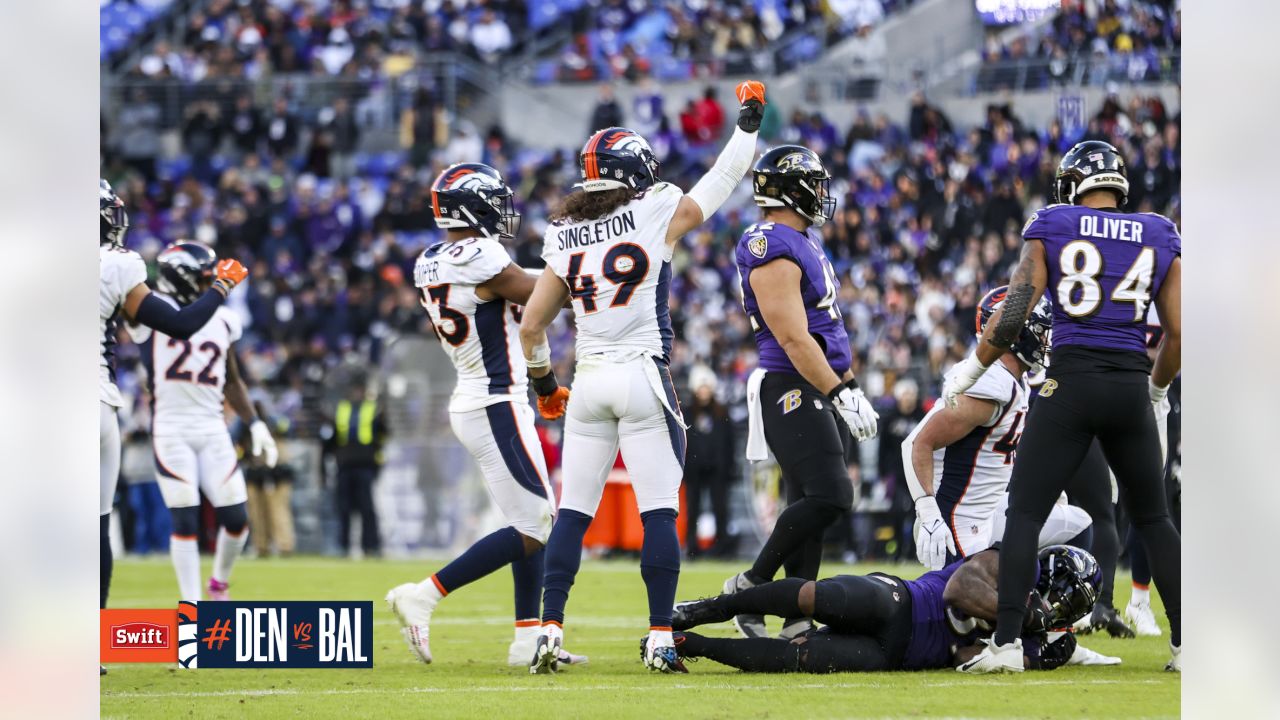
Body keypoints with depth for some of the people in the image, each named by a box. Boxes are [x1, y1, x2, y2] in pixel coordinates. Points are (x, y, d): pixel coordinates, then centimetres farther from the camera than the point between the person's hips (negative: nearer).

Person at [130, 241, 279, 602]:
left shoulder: (222, 321, 13)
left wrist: (254, 423, 15)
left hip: (212, 429, 5)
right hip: (171, 430, -5)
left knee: (236, 518, 1)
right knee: (185, 519, -6)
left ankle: (220, 584, 27)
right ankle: (191, 605, 2)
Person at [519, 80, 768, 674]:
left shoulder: (564, 237, 9)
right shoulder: (657, 214, -2)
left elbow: (530, 326, 11)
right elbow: (722, 179, 11)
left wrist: (542, 381, 27)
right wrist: (748, 118, 25)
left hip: (588, 381, 4)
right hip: (642, 376, -4)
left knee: (574, 511, 6)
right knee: (659, 511, -2)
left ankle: (550, 631, 0)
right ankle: (660, 638, -6)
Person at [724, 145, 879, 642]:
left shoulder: (805, 240, 16)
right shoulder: (773, 252, -17)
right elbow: (794, 340, -22)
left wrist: (852, 387, 24)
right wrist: (841, 395, -24)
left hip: (820, 392, 10)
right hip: (791, 391, -10)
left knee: (809, 505, 8)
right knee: (828, 498, -18)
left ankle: (798, 622, 10)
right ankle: (750, 587, -7)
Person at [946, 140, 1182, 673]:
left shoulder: (1051, 229, 3)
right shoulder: (1159, 240, 10)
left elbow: (1014, 314, -4)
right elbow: (1177, 334, 10)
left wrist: (970, 370, 8)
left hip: (1071, 385, -2)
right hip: (1130, 388, 2)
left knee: (1024, 514, 3)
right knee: (1154, 519, 15)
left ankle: (1006, 643, -7)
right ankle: (1186, 644, 10)